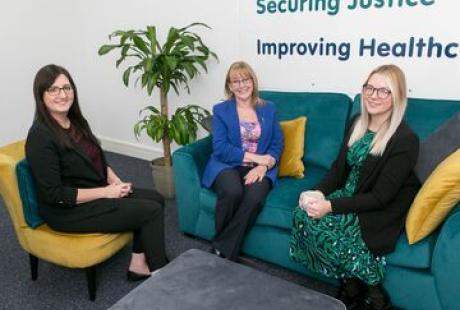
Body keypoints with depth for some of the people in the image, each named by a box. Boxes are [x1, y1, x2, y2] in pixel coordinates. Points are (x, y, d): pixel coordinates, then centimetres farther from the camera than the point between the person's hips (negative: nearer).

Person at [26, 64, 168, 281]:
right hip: (67, 210, -9)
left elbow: (98, 160, 15)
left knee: (155, 199, -1)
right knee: (151, 211, -12)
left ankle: (139, 264, 6)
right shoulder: (41, 136, -21)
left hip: (97, 191, 9)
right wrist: (106, 192, -19)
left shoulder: (76, 121, 4)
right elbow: (54, 195, -22)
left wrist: (116, 182, -4)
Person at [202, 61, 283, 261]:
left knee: (255, 197, -32)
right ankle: (226, 249, -12)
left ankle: (222, 251, -17)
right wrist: (255, 157, -14)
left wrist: (263, 165, -14)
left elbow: (277, 144, 6)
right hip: (228, 166, -1)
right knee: (232, 192, -36)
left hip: (259, 169, 2)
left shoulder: (268, 109, 14)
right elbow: (220, 148, -5)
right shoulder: (220, 110, 7)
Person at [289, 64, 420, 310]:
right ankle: (352, 285, -2)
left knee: (322, 225, -26)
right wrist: (318, 192, -13)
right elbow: (338, 167, 6)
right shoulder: (357, 123, 4)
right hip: (350, 196, 7)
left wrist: (330, 206, -26)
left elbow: (380, 197, -20)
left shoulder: (405, 140, -18)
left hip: (380, 213, -7)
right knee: (303, 213, -18)